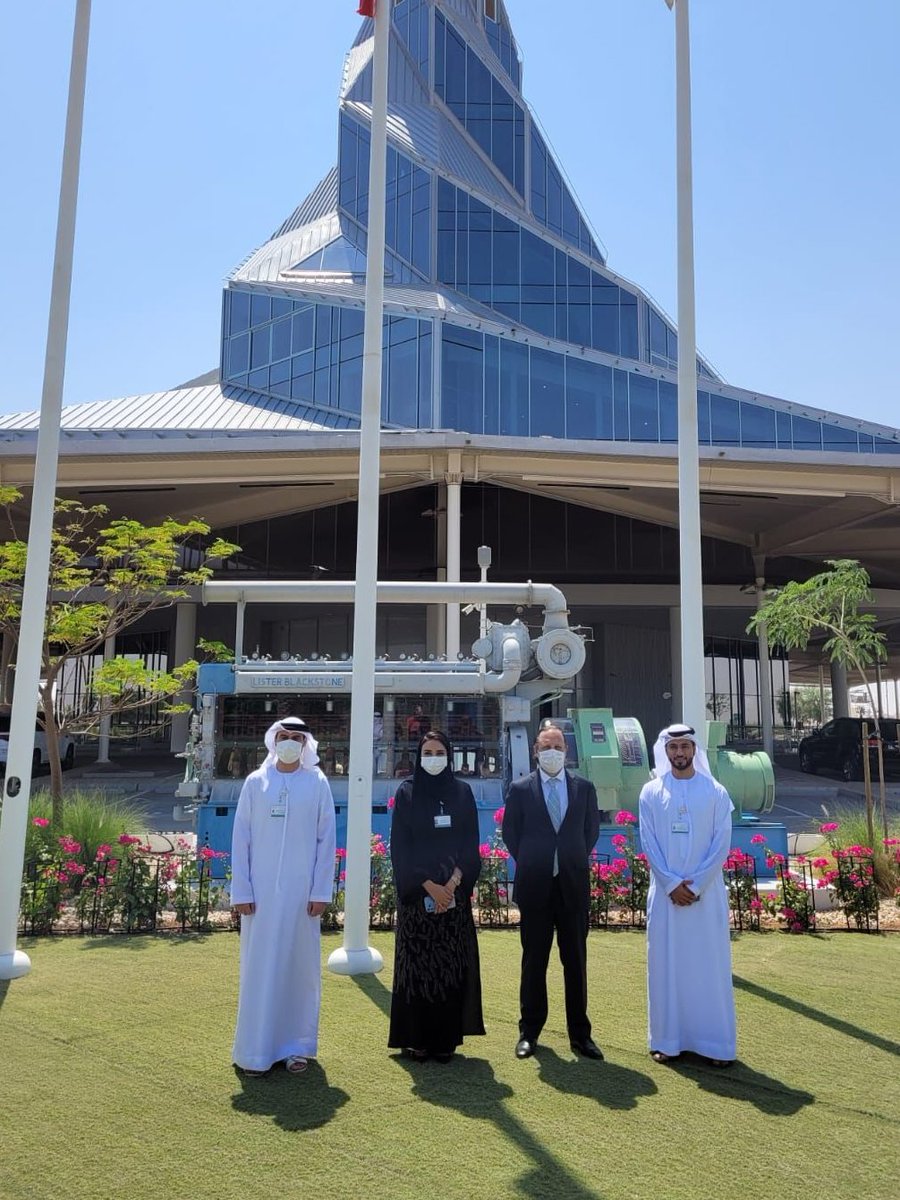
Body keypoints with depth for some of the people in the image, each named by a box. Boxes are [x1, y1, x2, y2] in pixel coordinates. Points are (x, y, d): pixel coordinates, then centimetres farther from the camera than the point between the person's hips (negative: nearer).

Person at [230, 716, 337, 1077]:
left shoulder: (317, 783, 1)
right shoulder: (255, 782, 2)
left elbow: (327, 840, 1)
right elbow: (241, 839, 2)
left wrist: (321, 892, -4)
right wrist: (241, 891, -4)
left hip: (301, 891, 0)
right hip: (261, 890, 0)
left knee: (300, 965, 6)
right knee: (259, 966, 4)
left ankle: (295, 1045, 19)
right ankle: (255, 1049, 15)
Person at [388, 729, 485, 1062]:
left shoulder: (462, 792, 6)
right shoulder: (407, 792, 0)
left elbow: (470, 844, 3)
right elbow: (400, 846, -4)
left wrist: (453, 883, -10)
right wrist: (429, 886, -12)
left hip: (455, 893, 2)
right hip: (416, 892, -2)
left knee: (451, 965, 3)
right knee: (418, 964, 0)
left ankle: (446, 1039, 12)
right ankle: (415, 1038, 11)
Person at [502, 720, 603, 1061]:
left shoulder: (584, 788, 4)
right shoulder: (520, 789, 0)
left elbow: (591, 830, 11)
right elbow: (510, 832, 5)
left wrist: (575, 862, 7)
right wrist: (530, 864, 4)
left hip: (574, 885, 1)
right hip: (535, 886, -1)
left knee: (576, 960, 7)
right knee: (534, 960, 8)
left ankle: (579, 1033, 17)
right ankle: (529, 1031, 20)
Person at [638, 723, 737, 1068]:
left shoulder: (716, 792, 0)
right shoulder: (651, 792, 2)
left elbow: (721, 845, -4)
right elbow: (649, 844, -1)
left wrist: (695, 885, -11)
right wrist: (672, 884, -10)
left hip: (706, 892, -1)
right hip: (665, 892, 1)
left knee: (709, 965, 3)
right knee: (666, 964, 5)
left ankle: (716, 1043, 13)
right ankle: (668, 1039, 15)